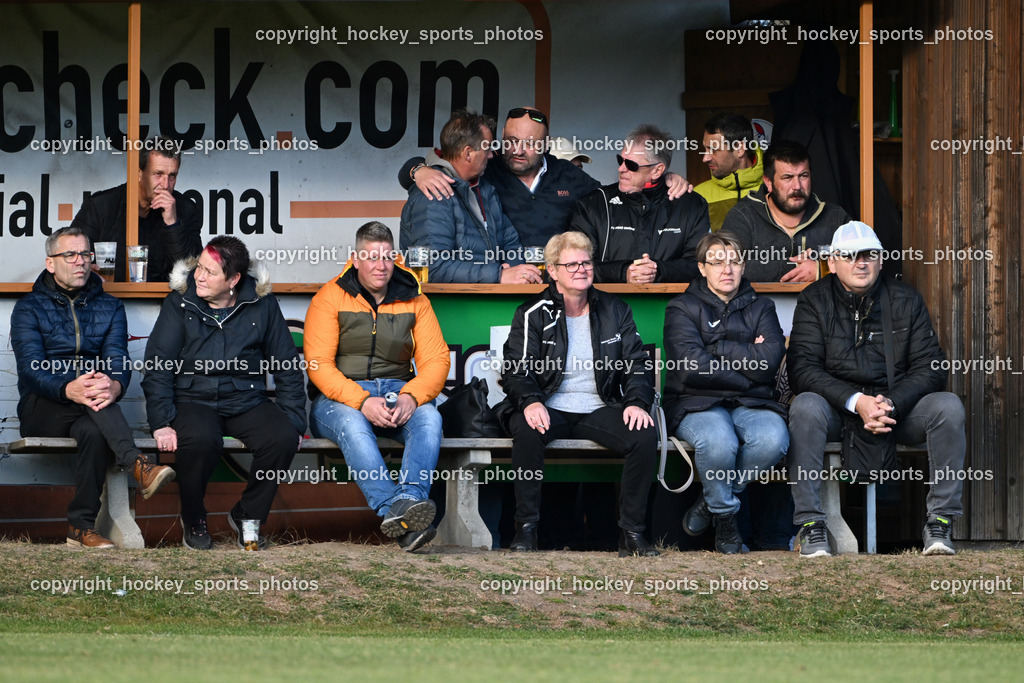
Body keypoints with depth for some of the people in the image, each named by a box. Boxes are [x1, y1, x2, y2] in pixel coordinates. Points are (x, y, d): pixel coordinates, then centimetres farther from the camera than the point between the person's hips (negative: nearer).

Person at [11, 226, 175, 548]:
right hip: (40, 411, -1)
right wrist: (69, 389, -34)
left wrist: (115, 385, -30)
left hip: (86, 413, 1)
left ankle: (82, 526, -31)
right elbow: (31, 368, -11)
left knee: (94, 431, -37)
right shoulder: (29, 308, 6)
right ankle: (137, 464, -47)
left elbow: (118, 359, -2)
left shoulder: (109, 307, 15)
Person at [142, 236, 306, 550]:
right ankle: (193, 521, -7)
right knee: (200, 439, -36)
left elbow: (287, 367, 9)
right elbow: (158, 366, -3)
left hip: (246, 400, 2)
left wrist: (293, 421, 1)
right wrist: (162, 423, -15)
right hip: (193, 399, -2)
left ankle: (247, 515, -1)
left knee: (283, 438, -27)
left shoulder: (261, 304, 3)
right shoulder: (180, 303, 0)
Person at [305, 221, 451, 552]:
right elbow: (319, 364, -8)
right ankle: (397, 510, -55)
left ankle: (409, 498, -53)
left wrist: (411, 397, -19)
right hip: (339, 397, -3)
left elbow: (436, 360, 3)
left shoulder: (413, 301, 10)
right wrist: (362, 402, -24)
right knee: (352, 424, -38)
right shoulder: (330, 298, 0)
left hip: (397, 391, 3)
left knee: (429, 417, -30)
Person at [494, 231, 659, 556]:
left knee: (645, 435, -27)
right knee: (526, 429, -37)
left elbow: (637, 364, 9)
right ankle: (526, 527, -26)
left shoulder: (615, 311, 14)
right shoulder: (533, 315, 6)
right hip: (549, 410, -2)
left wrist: (637, 402, -11)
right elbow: (516, 368, -3)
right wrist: (530, 402, -24)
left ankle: (631, 532, -19)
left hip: (600, 409, 2)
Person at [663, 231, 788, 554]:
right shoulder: (683, 309, 7)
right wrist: (747, 372, -4)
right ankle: (724, 517, -10)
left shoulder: (760, 308, 16)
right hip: (697, 404, -3)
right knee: (718, 441, -38)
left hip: (750, 405, 3)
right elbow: (691, 367, -10)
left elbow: (769, 362, -3)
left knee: (773, 439, -32)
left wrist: (716, 347, -5)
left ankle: (710, 501, -7)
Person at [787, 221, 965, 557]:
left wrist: (890, 404, -21)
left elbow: (930, 368, -2)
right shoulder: (814, 301, -1)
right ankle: (810, 524, -30)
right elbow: (802, 369, -12)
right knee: (805, 407, -34)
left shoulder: (906, 300, 5)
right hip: (838, 409, -2)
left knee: (948, 406, -25)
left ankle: (940, 522, -20)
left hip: (898, 406, 2)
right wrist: (856, 402, -25)